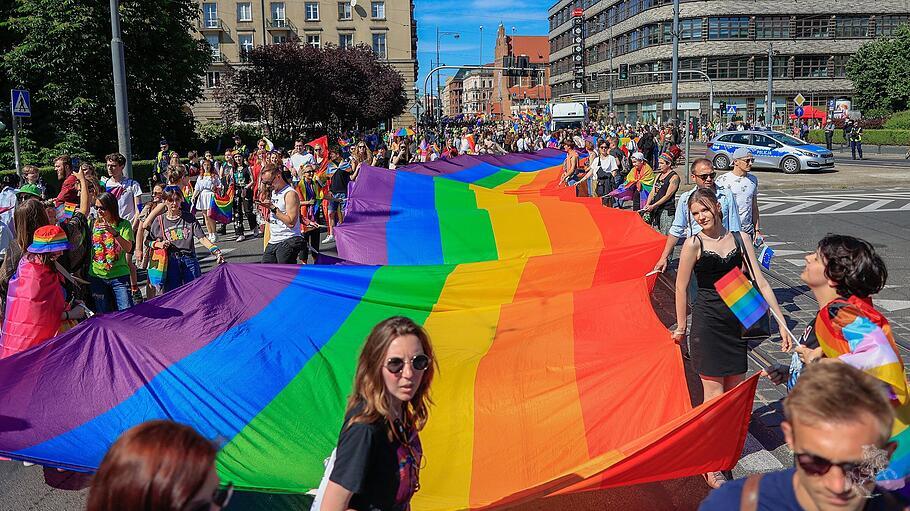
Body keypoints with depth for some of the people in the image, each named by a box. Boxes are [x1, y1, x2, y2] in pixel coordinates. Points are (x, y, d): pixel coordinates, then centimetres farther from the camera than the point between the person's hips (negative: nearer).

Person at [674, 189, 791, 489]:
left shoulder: (740, 238, 2)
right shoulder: (694, 245, -9)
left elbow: (760, 281, 1)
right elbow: (681, 288, -2)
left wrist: (781, 320, -3)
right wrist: (681, 328, 3)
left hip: (736, 322, 4)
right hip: (707, 323, -4)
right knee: (715, 395, -1)